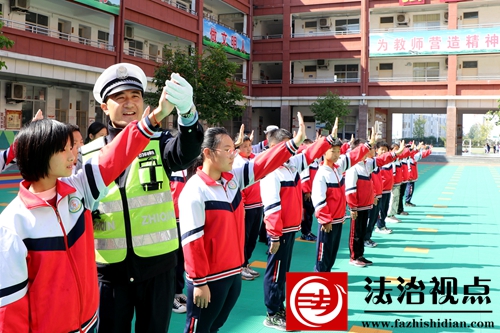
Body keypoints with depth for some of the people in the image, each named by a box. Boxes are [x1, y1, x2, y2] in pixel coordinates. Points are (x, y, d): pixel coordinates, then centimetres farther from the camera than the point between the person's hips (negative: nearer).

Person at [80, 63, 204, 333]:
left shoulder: (158, 143, -3)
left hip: (157, 263, 0)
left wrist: (186, 110, -45)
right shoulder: (88, 154, 0)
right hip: (110, 267, 1)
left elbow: (185, 152, -25)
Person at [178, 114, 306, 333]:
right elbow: (192, 240, -19)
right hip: (209, 279, -7)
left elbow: (263, 165, 0)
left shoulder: (234, 178, 3)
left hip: (233, 272, 8)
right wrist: (199, 282, -16)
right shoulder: (195, 191, -19)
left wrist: (295, 142, -13)